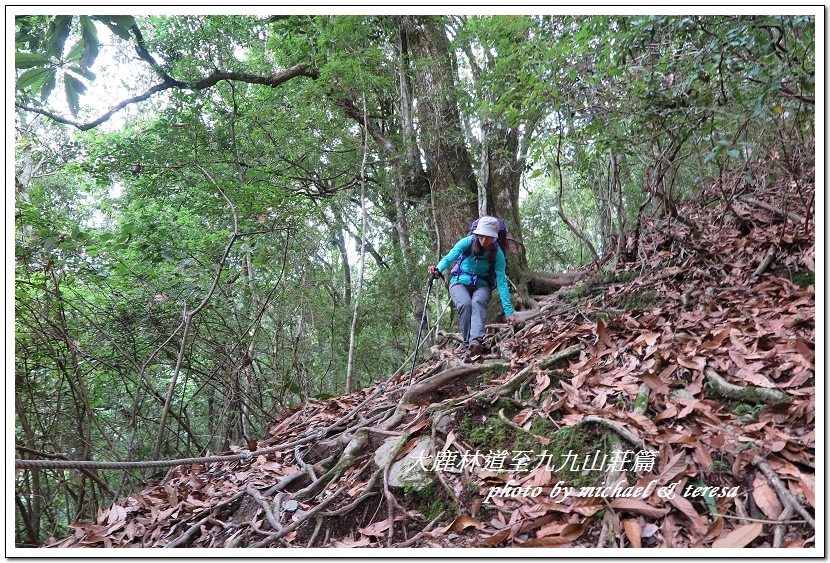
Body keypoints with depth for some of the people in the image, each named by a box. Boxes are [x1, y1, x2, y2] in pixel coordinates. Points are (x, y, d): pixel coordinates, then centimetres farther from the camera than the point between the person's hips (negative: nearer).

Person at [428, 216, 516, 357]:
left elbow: (501, 283, -18)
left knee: (478, 302, -35)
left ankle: (476, 341, -53)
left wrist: (508, 311, -23)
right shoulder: (467, 242, -15)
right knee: (465, 304, -33)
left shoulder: (497, 254, -15)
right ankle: (467, 344, -27)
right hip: (459, 282, 0)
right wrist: (438, 269, -45)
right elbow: (449, 258, -21)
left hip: (481, 286, 0)